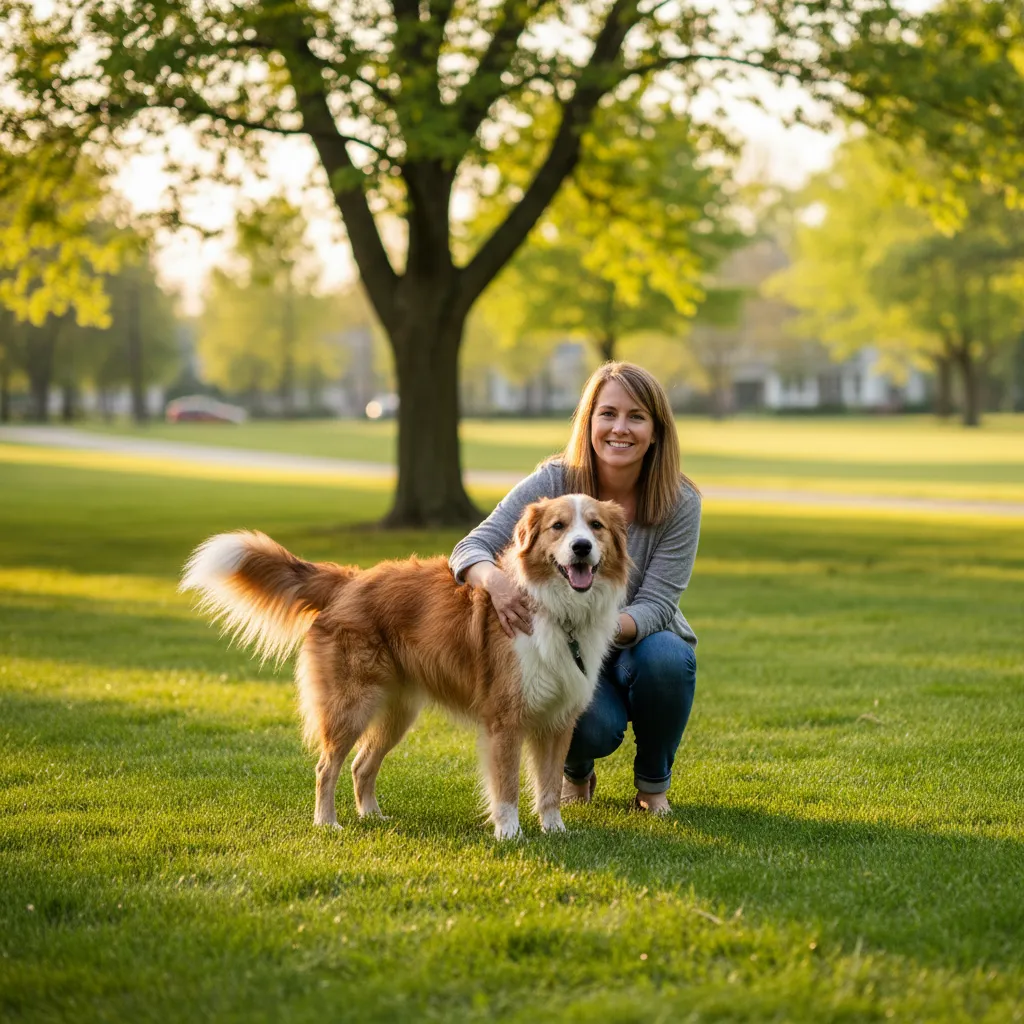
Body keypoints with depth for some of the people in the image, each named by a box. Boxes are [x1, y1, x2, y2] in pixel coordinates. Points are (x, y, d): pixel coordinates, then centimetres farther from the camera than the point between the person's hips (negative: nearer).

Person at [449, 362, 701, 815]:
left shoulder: (679, 502, -14)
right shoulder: (551, 483, -15)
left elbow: (655, 606, -19)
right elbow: (470, 547, -20)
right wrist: (493, 578, -45)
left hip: (640, 643, 1)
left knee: (666, 657, -35)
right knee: (593, 726, -33)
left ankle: (653, 783, -4)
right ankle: (577, 773, 10)